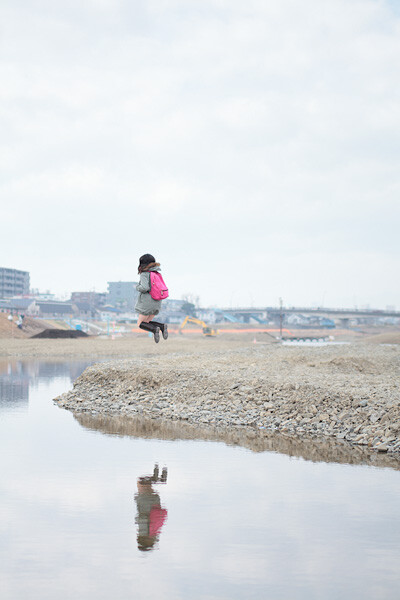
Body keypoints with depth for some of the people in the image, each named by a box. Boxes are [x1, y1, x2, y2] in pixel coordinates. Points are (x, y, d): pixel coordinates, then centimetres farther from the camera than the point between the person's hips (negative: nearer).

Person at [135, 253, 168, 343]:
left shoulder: (144, 274, -11)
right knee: (146, 322, 18)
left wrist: (138, 287, -3)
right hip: (157, 302, 7)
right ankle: (162, 327, -7)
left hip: (147, 301, -7)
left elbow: (144, 288, -24)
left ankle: (155, 330, -22)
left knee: (141, 324, 4)